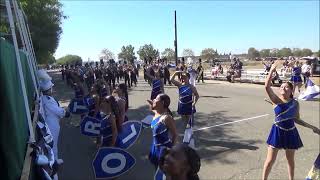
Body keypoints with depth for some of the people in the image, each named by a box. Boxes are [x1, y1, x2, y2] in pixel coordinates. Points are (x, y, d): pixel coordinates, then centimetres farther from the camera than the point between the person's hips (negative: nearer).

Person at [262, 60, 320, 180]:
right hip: (278, 132, -3)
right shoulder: (276, 100, -10)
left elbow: (296, 119, 12)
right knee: (270, 160, 5)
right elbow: (267, 86, -26)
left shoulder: (295, 103, 1)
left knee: (290, 160, 20)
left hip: (290, 133, 4)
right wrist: (272, 70, -27)